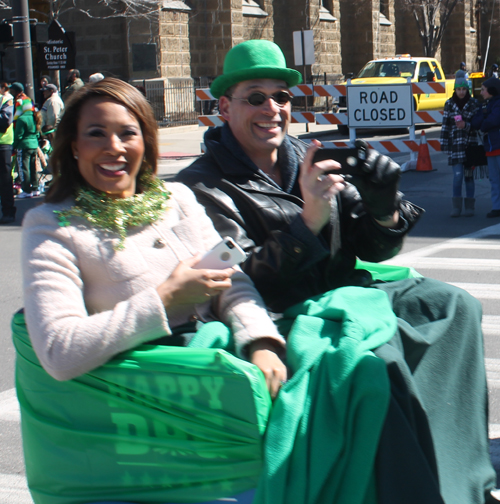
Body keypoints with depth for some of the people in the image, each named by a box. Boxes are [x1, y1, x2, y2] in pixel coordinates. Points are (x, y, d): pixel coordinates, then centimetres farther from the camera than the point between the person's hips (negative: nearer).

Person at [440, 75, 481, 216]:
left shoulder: (474, 103, 1)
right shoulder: (449, 104, 4)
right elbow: (445, 125, 5)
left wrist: (466, 125, -18)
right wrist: (444, 144, 3)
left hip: (470, 142, 0)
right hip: (455, 144, 0)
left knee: (469, 175, 5)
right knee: (458, 175, -8)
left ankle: (469, 207, 13)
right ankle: (456, 206, 3)